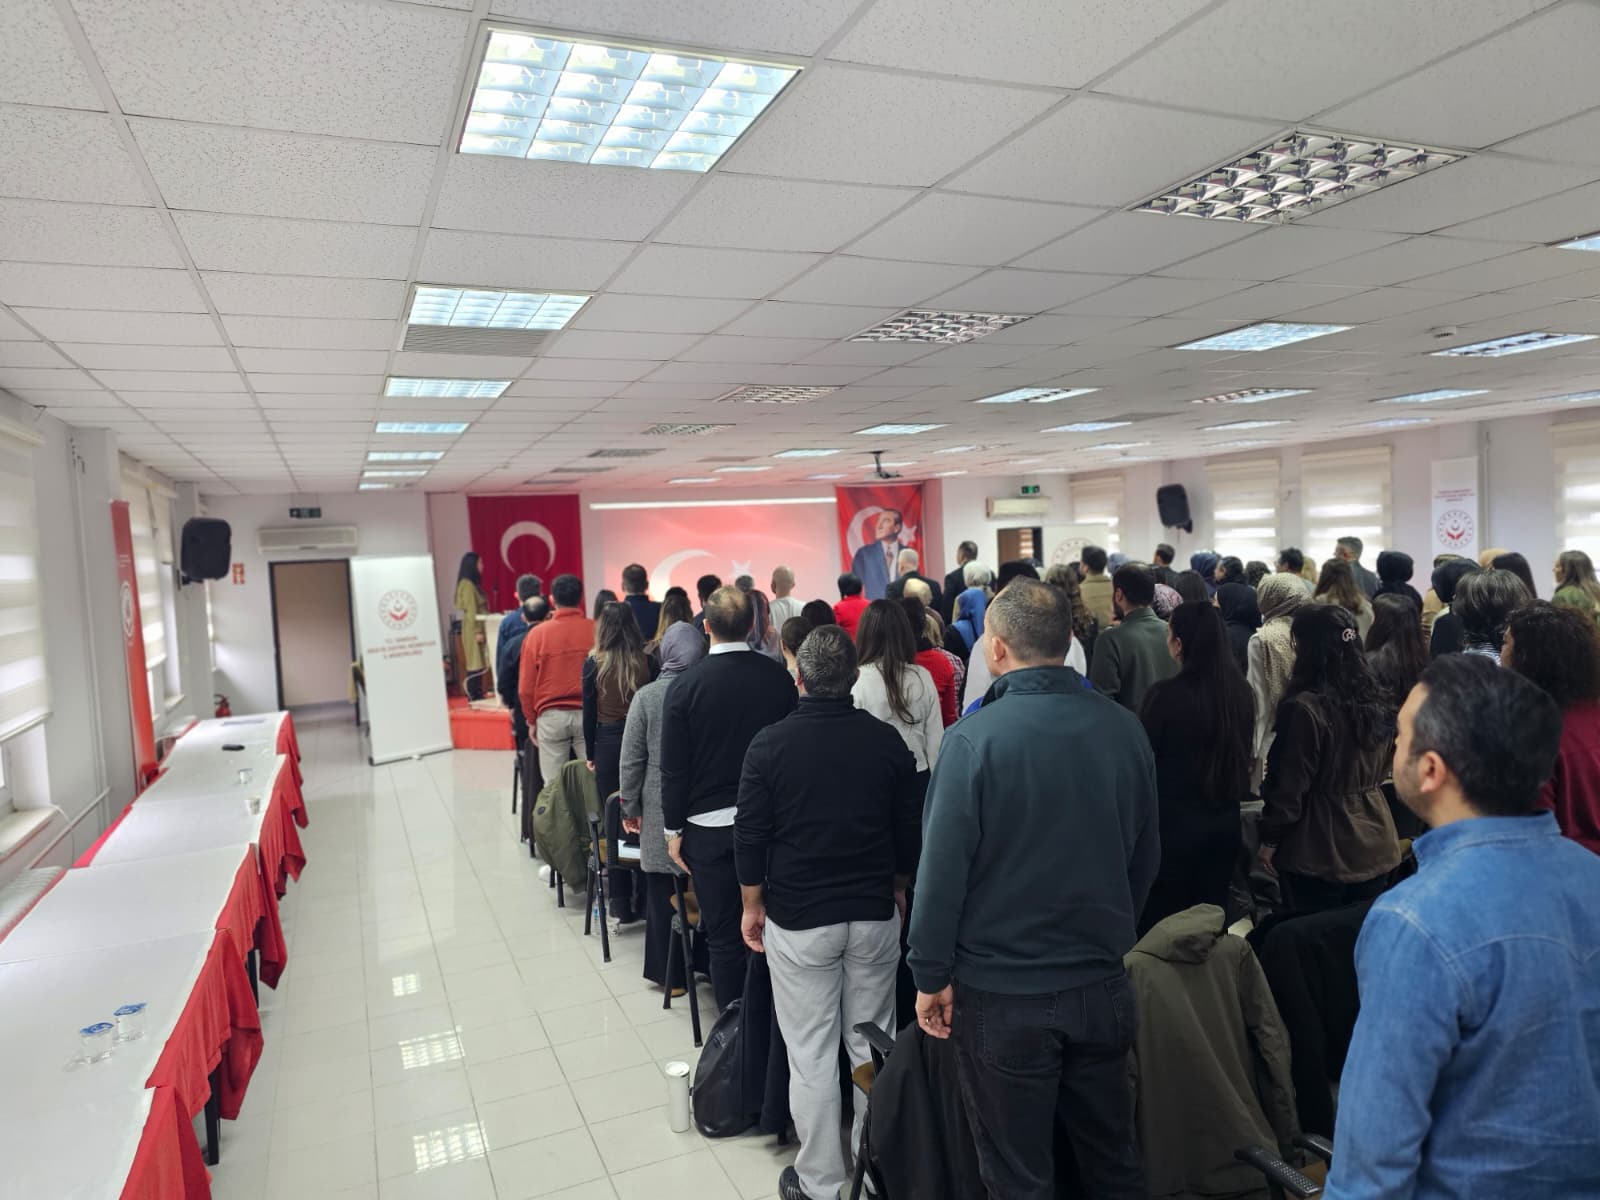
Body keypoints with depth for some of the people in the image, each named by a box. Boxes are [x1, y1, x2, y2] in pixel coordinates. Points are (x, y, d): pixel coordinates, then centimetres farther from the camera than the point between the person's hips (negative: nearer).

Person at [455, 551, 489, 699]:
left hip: (479, 628, 9)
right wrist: (477, 631, -19)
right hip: (474, 630, -9)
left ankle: (477, 696, 11)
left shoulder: (473, 583, 15)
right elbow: (470, 611, -17)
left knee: (478, 664, 8)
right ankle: (474, 696, -3)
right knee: (476, 664, -6)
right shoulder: (467, 584, -13)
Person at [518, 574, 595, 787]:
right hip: (589, 714, 0)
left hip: (551, 717, 0)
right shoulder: (597, 630, -5)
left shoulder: (537, 633, -2)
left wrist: (532, 720, 14)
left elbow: (526, 687, 1)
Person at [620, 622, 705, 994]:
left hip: (661, 809, -1)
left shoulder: (647, 696, -7)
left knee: (664, 891, 9)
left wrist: (630, 806, 8)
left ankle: (671, 974, 18)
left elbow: (632, 760, -4)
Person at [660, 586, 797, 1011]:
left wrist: (673, 829, 2)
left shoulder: (687, 685, -12)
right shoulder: (779, 677, -6)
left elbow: (674, 768, -9)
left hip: (710, 828, -2)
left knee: (723, 934, 10)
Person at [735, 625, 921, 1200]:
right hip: (875, 915, 3)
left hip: (798, 920, -2)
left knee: (811, 1054, 8)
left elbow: (750, 836, -7)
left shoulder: (770, 743, -11)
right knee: (872, 1047, 16)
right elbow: (910, 831, 4)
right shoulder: (887, 741, -4)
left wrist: (753, 906, 6)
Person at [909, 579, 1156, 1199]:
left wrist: (931, 975, -5)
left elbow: (943, 867, -18)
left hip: (1003, 993, -4)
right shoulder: (1125, 728, -5)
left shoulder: (976, 737, -20)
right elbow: (1146, 855, 5)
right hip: (1102, 985, 5)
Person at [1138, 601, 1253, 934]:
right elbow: (1242, 754, 12)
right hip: (1225, 822, 6)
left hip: (1174, 823, -6)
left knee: (1161, 924, 7)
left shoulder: (1165, 695, -20)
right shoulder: (1240, 691, -1)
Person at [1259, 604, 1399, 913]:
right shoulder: (1373, 701, 2)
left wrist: (1269, 841, -4)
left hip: (1319, 853, -7)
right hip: (1374, 846, 7)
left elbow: (1289, 787, -15)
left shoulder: (1304, 708, -20)